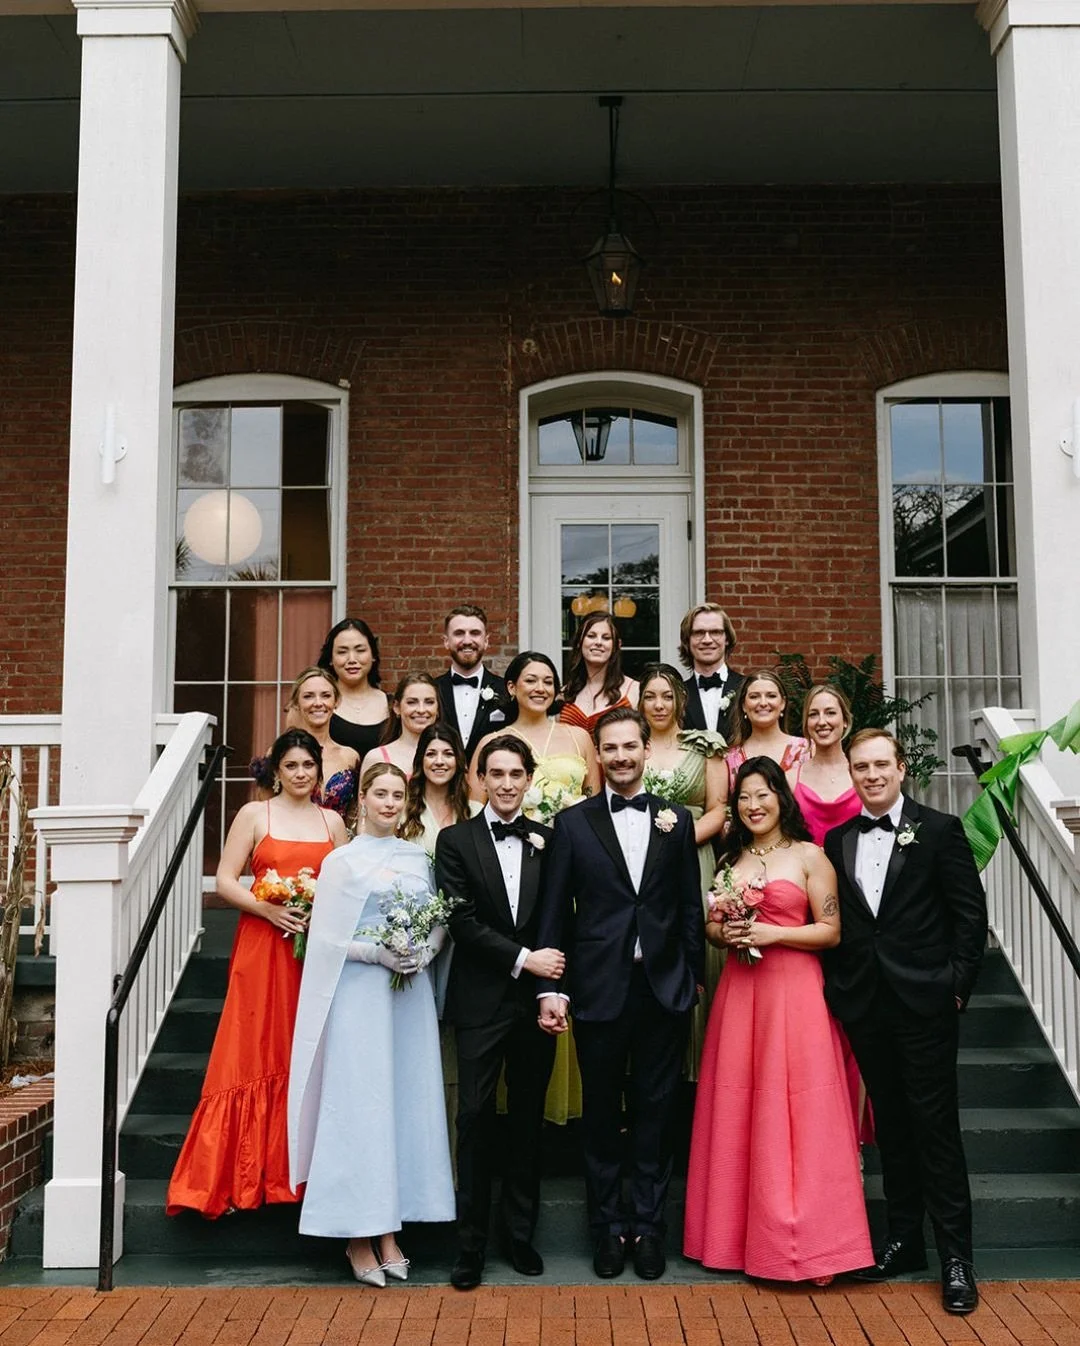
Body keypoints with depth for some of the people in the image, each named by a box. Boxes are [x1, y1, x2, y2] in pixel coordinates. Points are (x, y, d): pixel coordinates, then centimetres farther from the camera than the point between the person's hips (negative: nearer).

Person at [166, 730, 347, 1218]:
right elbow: (225, 880, -2)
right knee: (254, 1055, -3)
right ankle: (241, 1176, 4)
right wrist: (267, 908, -16)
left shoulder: (332, 821, 12)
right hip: (262, 947, -2)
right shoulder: (254, 815, 4)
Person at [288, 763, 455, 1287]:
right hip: (359, 994, -4)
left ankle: (389, 1230, 15)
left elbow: (440, 921, 13)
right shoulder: (343, 862, -1)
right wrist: (377, 953, -15)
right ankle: (358, 1236, 8)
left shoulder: (418, 858, 10)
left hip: (411, 995, 4)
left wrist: (425, 951, -6)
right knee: (359, 1106, -3)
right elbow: (324, 938, -4)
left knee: (408, 1103, 5)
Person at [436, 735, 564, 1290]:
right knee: (476, 1118, 1)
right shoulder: (456, 841, 1)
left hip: (536, 999, 2)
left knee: (528, 1118, 10)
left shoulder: (547, 840, 7)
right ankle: (471, 1243, 12)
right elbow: (462, 922, -8)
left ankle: (520, 1233, 23)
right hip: (481, 1001, -2)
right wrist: (523, 959, -13)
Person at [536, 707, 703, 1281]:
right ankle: (607, 1227, 22)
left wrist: (694, 975, 4)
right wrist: (550, 986, -6)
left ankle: (648, 1224, 21)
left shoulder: (676, 821, 7)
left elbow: (690, 907, 8)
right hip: (599, 989, -1)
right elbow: (554, 911, -1)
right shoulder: (573, 822, 2)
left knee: (655, 1111, 8)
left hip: (664, 989, 1)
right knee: (601, 1112, 9)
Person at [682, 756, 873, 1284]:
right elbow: (710, 925, 17)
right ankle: (740, 1234, 16)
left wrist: (773, 933, -15)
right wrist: (725, 934, -4)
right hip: (739, 992, 4)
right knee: (737, 1113, 6)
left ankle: (803, 1240, 5)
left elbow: (832, 931, -4)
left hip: (794, 991, -4)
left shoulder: (809, 856, -1)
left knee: (795, 1115, -4)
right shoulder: (730, 859, 13)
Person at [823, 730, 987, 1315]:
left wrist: (957, 985, -8)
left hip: (925, 1002, -4)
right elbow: (833, 923, 10)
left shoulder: (939, 830, -2)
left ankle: (956, 1255, 8)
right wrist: (837, 990, 2)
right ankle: (903, 1239, 24)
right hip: (864, 1004, 4)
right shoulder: (837, 840, 9)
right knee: (891, 1124, 13)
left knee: (936, 1125, -1)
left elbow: (970, 912, -3)